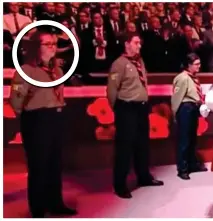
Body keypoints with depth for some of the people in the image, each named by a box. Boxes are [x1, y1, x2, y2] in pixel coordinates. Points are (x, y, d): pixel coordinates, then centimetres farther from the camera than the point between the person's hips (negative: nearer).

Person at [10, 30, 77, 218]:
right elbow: (15, 98, -16)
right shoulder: (26, 70, -13)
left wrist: (57, 110, 15)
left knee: (55, 164, 15)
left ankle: (55, 204, 30)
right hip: (36, 121, -8)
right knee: (38, 166, 2)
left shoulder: (56, 70, 13)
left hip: (56, 119, 8)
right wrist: (26, 113, -1)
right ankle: (38, 209, 18)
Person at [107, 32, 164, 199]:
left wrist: (145, 102, 14)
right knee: (125, 146, -2)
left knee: (143, 143, 18)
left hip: (142, 107, 8)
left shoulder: (140, 61, 13)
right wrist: (118, 108, -4)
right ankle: (120, 185, 11)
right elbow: (112, 89, -14)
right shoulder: (120, 63, -12)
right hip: (127, 108, -8)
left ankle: (144, 177, 35)